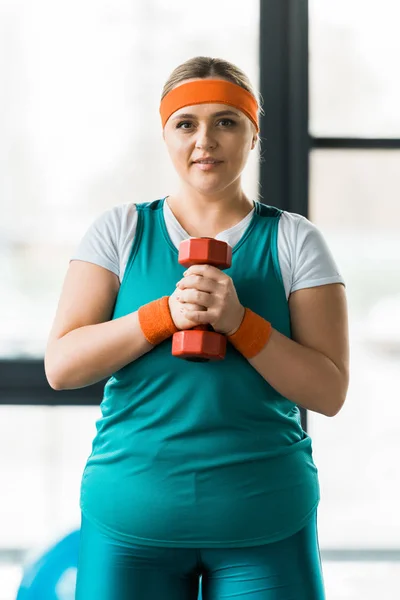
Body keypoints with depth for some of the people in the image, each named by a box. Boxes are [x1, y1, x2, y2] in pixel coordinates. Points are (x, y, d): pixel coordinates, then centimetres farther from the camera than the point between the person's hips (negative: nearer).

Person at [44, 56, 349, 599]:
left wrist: (239, 322, -18)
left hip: (266, 519, 0)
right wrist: (166, 314, -17)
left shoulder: (294, 240, 2)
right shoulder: (121, 230, 5)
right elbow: (62, 366, -4)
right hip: (130, 513, 1)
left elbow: (329, 392, -3)